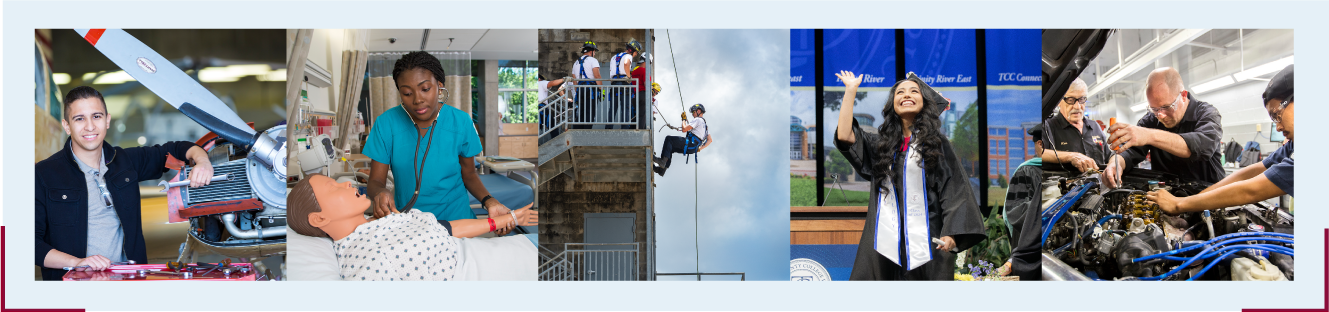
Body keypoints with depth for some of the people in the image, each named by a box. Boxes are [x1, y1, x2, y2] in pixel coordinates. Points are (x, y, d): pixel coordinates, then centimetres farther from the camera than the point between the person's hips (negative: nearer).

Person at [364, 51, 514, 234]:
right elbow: (376, 181, -2)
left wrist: (488, 201, -12)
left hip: (456, 219, 0)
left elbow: (468, 174, 8)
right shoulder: (386, 123, -5)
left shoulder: (460, 122, -3)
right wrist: (380, 192, -26)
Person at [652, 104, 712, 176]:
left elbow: (684, 129, -12)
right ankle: (662, 169, 13)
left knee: (668, 139, -8)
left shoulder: (697, 120, -6)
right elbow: (710, 140, 22)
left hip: (689, 143, -10)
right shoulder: (705, 125, 23)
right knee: (670, 148, 19)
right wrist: (699, 149, 17)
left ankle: (663, 161, -18)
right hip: (693, 148, 10)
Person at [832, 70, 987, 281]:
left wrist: (951, 233, -14)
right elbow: (844, 136, 0)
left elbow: (954, 191, -1)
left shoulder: (937, 144, 6)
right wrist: (850, 90, 7)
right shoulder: (880, 144, 15)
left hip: (925, 243, -2)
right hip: (885, 242, 3)